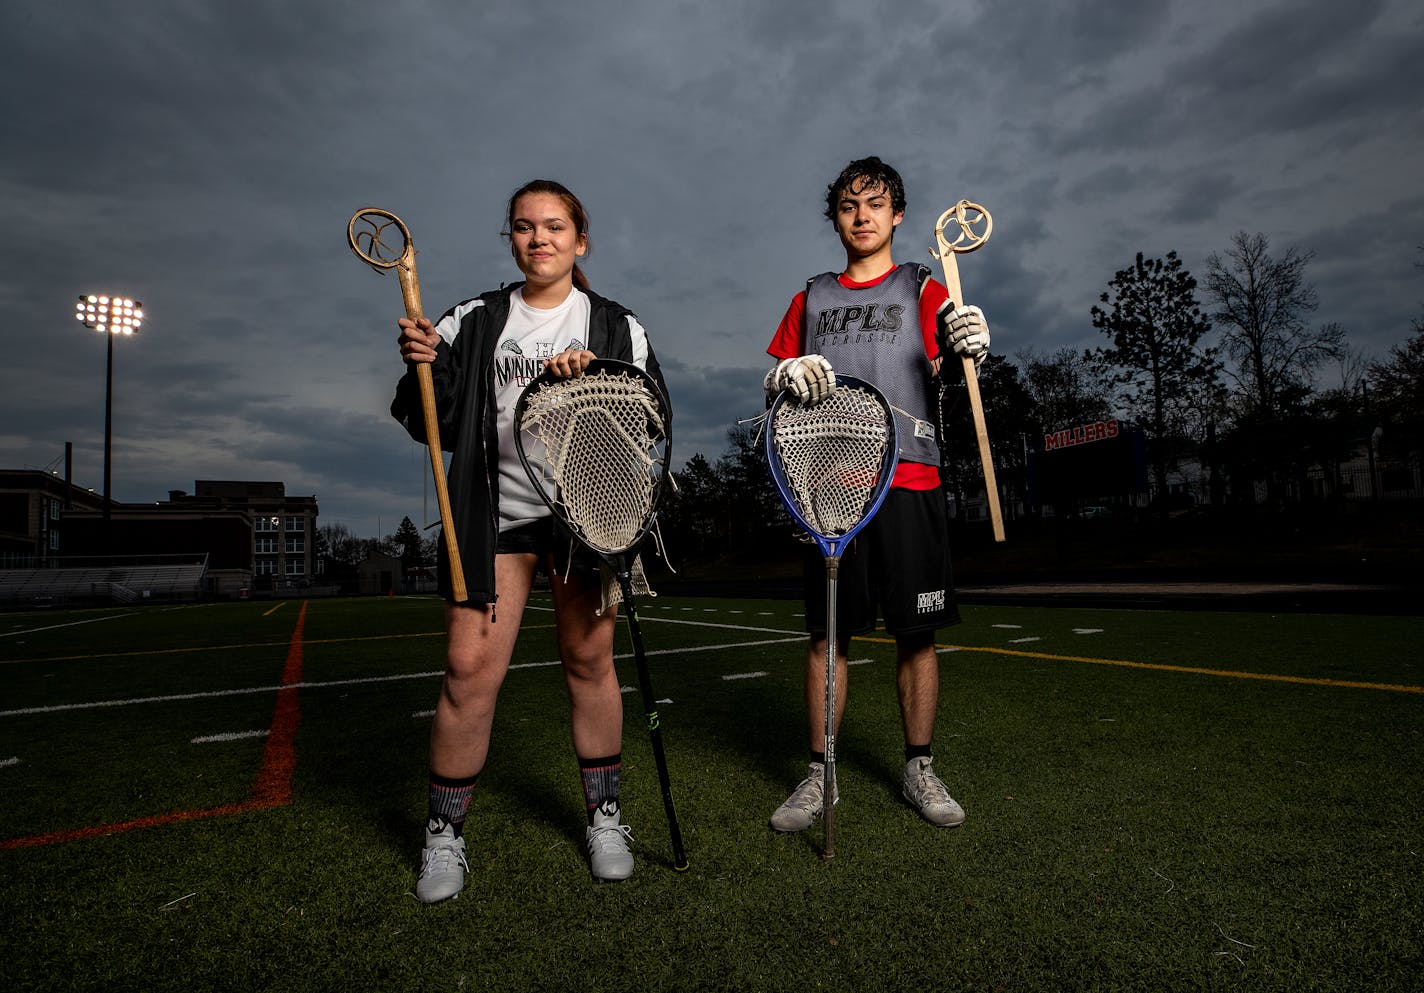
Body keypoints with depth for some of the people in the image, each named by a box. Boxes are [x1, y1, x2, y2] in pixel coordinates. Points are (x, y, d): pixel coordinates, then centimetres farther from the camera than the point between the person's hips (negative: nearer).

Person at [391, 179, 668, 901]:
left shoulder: (615, 326, 10)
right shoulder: (475, 322, 11)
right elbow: (435, 426, 7)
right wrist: (424, 367, -11)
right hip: (495, 511, 1)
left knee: (589, 660, 6)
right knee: (469, 668, -5)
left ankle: (605, 817, 24)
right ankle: (445, 834, 15)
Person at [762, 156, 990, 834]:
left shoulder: (923, 291, 12)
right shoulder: (812, 298, 18)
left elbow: (948, 370, -3)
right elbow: (771, 388, 15)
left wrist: (970, 349, -26)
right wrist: (787, 374, -8)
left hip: (909, 480, -1)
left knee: (917, 633, 3)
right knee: (826, 633, 2)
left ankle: (919, 769, 20)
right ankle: (818, 775, 14)